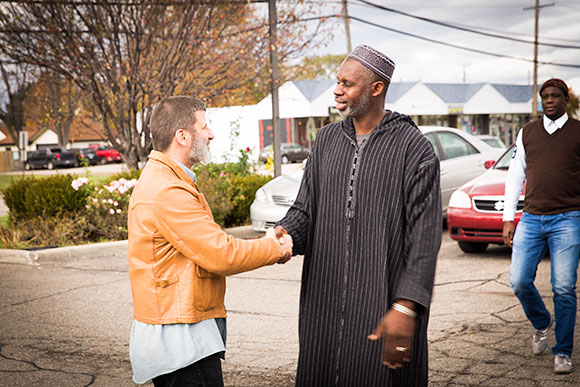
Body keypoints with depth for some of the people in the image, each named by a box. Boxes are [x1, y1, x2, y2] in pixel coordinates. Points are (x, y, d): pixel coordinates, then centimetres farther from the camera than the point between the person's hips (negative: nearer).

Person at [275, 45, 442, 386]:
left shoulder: (413, 147, -7)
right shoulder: (327, 140, 12)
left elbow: (424, 236, -12)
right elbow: (306, 207, 15)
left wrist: (405, 308, -19)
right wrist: (284, 233, -9)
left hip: (382, 303, -5)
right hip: (324, 301, 5)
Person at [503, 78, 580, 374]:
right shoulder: (527, 133, 13)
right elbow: (515, 175, 15)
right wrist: (508, 219, 9)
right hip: (531, 219, 3)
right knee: (519, 281, -4)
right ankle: (541, 323, 26)